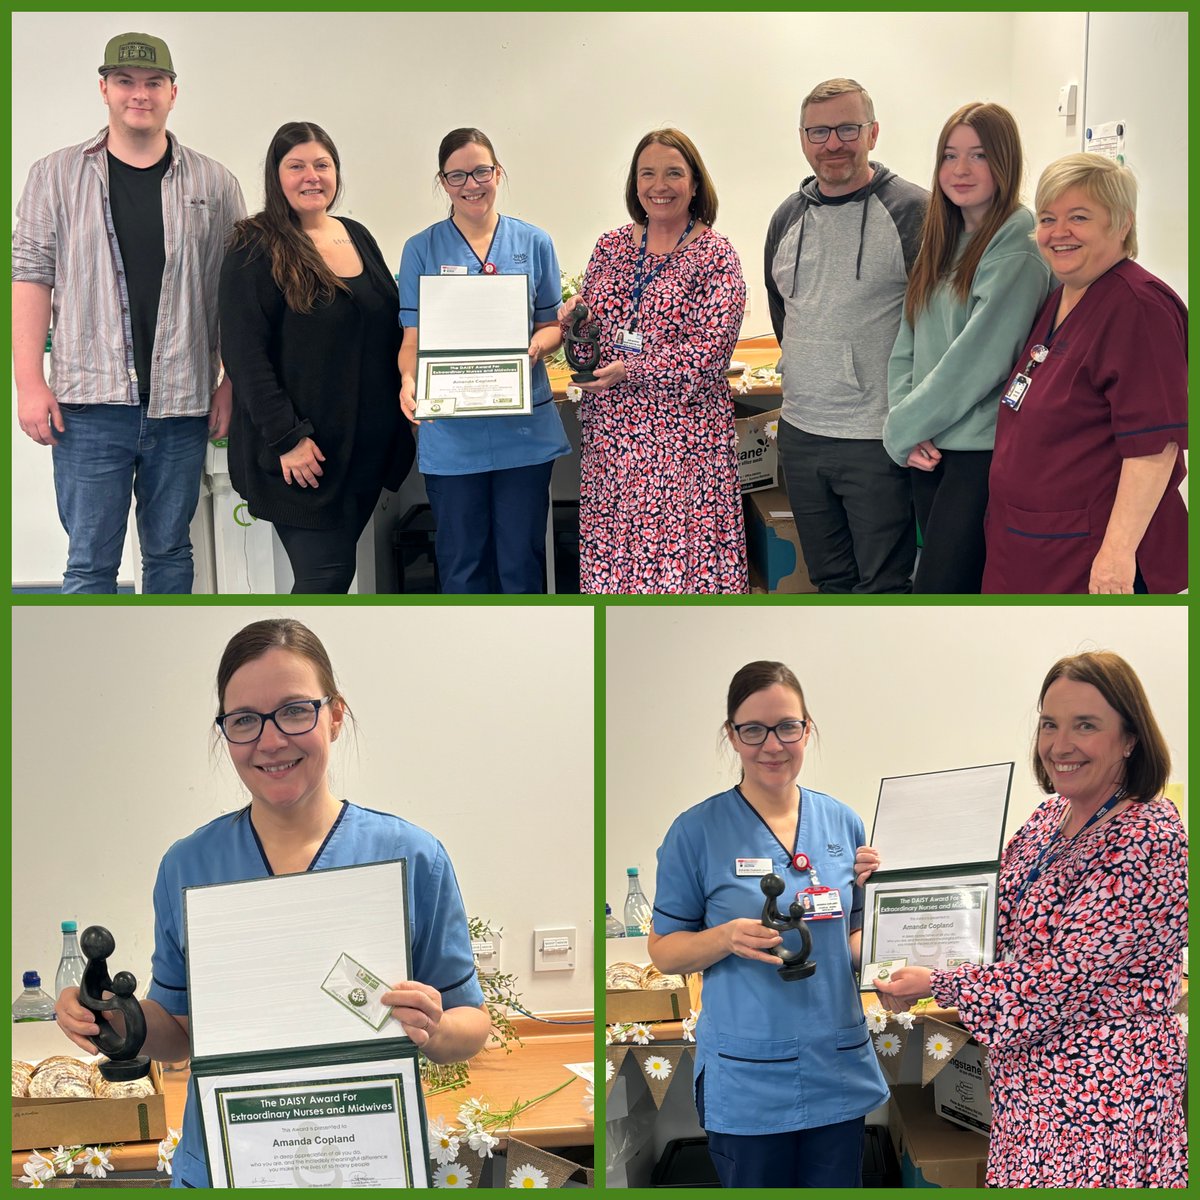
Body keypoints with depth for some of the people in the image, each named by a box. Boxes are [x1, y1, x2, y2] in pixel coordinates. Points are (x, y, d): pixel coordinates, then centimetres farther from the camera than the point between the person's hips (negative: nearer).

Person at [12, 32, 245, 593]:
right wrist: (30, 383, -5)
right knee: (90, 563, 0)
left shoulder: (214, 184, 7)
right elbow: (32, 276, 3)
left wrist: (232, 384, 1)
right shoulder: (56, 177, 5)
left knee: (169, 551, 12)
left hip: (181, 403, 1)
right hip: (90, 403, -1)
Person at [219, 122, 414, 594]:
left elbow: (392, 328, 19)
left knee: (333, 570, 12)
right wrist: (287, 438, -18)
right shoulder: (256, 250, -9)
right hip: (299, 451, -6)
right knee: (326, 573, -9)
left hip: (366, 445, 6)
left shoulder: (358, 237, 12)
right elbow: (245, 355, -14)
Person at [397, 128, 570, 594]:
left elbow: (553, 326, 10)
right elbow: (412, 337, 1)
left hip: (525, 428, 1)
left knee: (522, 557, 6)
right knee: (461, 560, 6)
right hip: (451, 430, -1)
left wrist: (537, 346, -14)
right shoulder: (422, 250, 4)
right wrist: (409, 380, -20)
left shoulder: (534, 243, 7)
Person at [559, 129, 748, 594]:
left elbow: (711, 348, -13)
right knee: (610, 549, 6)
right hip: (609, 430, 5)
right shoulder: (609, 249, 11)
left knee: (683, 557, -3)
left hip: (683, 435, -4)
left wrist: (629, 372, -15)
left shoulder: (715, 256, -3)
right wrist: (572, 319, -5)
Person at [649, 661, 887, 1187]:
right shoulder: (697, 831, -6)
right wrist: (727, 938, -20)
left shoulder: (843, 823, 5)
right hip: (746, 1083, -3)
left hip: (839, 1070, 4)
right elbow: (664, 950, -1)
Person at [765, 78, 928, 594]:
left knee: (883, 585, 4)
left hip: (879, 440, -6)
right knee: (829, 580, 18)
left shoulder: (912, 211, -10)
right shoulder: (788, 217, 9)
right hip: (800, 434, 6)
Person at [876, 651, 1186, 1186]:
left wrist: (936, 985, -13)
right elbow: (1014, 929, 18)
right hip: (1030, 1087, 8)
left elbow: (1060, 974, -22)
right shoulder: (1050, 815, 6)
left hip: (1103, 1096, -8)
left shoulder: (1149, 839, -20)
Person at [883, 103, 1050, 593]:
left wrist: (902, 430, -10)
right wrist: (906, 423, -5)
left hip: (982, 449, -7)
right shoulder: (940, 244, 13)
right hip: (928, 450, 7)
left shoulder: (1017, 254, -12)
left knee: (937, 589, -7)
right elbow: (906, 346, 11)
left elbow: (974, 362, -17)